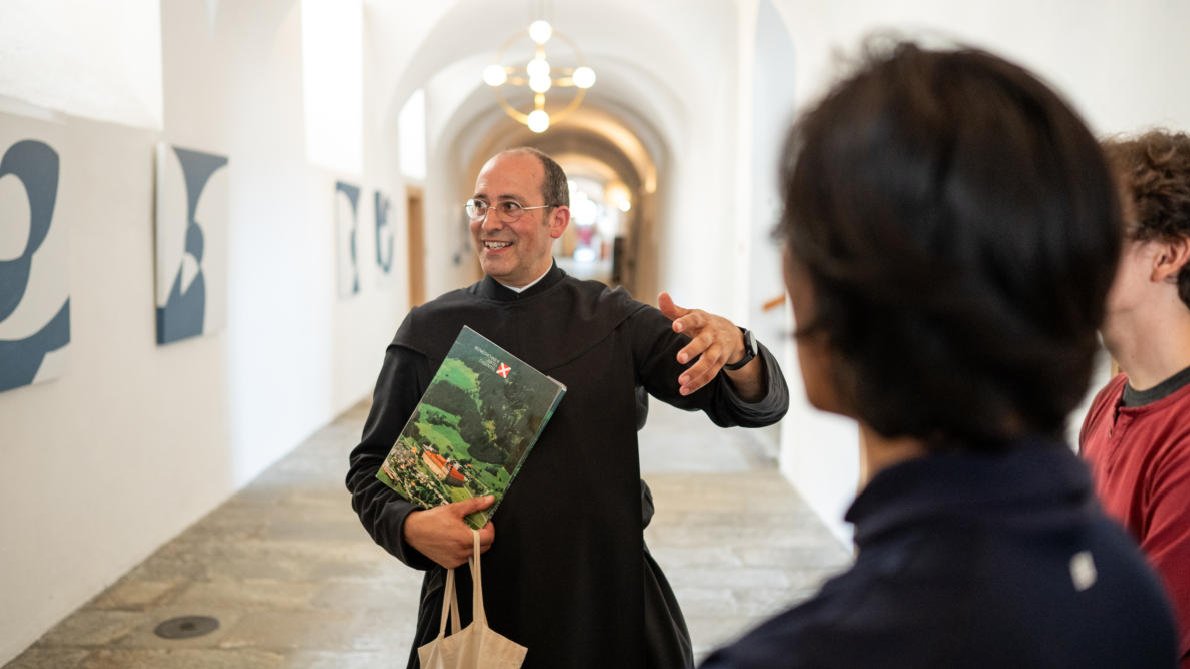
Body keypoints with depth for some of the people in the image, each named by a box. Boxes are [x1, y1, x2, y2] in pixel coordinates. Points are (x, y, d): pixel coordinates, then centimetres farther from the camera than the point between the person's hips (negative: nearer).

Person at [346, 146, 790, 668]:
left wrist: (733, 349, -33)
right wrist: (410, 526, -18)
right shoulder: (429, 330, -1)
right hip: (473, 605, 0)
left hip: (608, 599, 1)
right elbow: (370, 466, 4)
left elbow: (758, 404, -10)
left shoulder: (615, 320, -2)